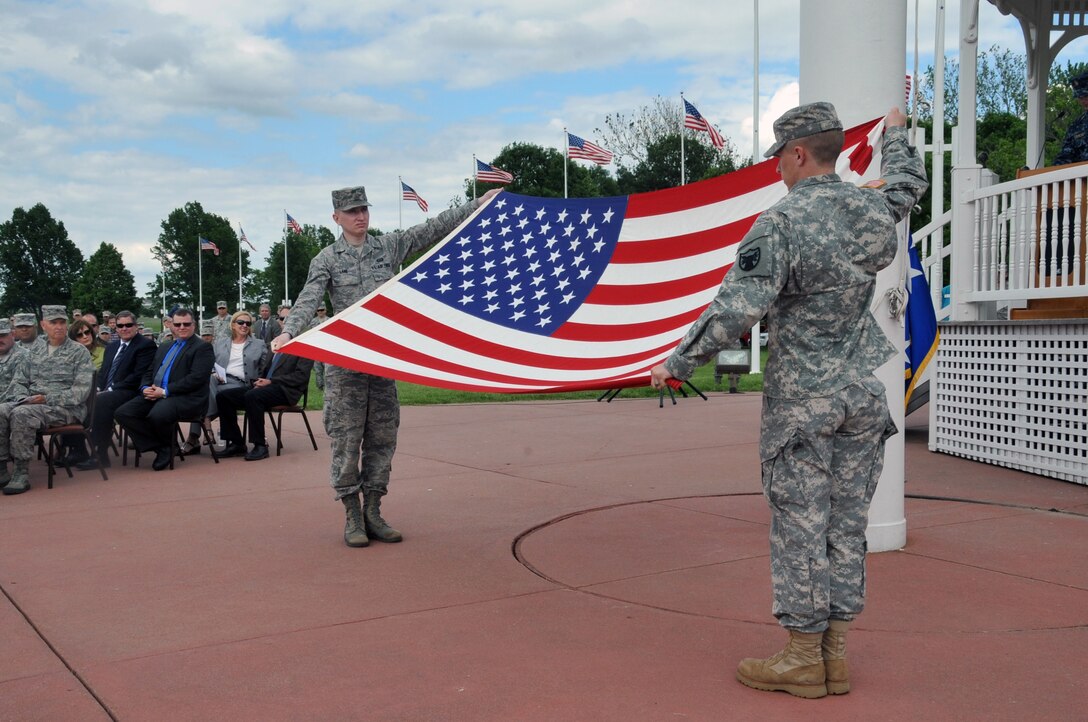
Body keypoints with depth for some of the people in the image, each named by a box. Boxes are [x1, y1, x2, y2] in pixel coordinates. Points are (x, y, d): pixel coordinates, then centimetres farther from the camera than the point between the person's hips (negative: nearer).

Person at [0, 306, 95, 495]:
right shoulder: (36, 352, 17)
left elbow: (81, 391, -10)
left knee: (21, 414, -32)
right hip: (34, 403, 6)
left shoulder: (79, 352, -2)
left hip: (67, 408, -6)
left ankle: (22, 472, -25)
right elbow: (31, 383, 22)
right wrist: (29, 397, -2)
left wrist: (47, 399, -16)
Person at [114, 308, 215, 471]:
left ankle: (167, 447, -3)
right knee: (122, 413, -14)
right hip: (154, 395, 8)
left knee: (157, 415, -36)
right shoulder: (164, 347, 27)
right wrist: (146, 388, 0)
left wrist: (165, 391, -16)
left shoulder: (203, 347, 1)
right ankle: (159, 446, -8)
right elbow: (148, 373, 25)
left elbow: (196, 378, -12)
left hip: (185, 398, -8)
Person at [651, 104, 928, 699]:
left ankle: (806, 657, 9)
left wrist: (678, 364, -13)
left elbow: (737, 308, -22)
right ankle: (833, 654, 19)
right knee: (846, 522, 11)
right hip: (864, 394, 6)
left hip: (801, 398, -6)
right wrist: (895, 133, 48)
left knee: (800, 525, 2)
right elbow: (908, 182, 29)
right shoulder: (873, 209, 4)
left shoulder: (781, 222, -16)